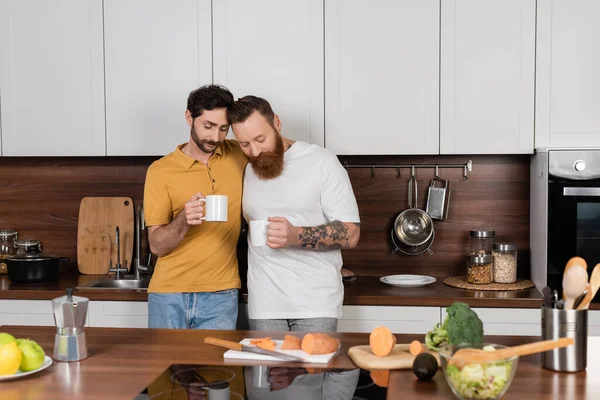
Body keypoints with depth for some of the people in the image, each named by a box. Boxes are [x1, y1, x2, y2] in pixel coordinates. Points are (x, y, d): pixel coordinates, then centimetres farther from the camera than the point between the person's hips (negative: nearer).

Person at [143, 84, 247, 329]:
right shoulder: (160, 171, -4)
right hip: (168, 295, -1)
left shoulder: (238, 155, 3)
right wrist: (184, 219, -24)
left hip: (220, 295, 1)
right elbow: (156, 245, -6)